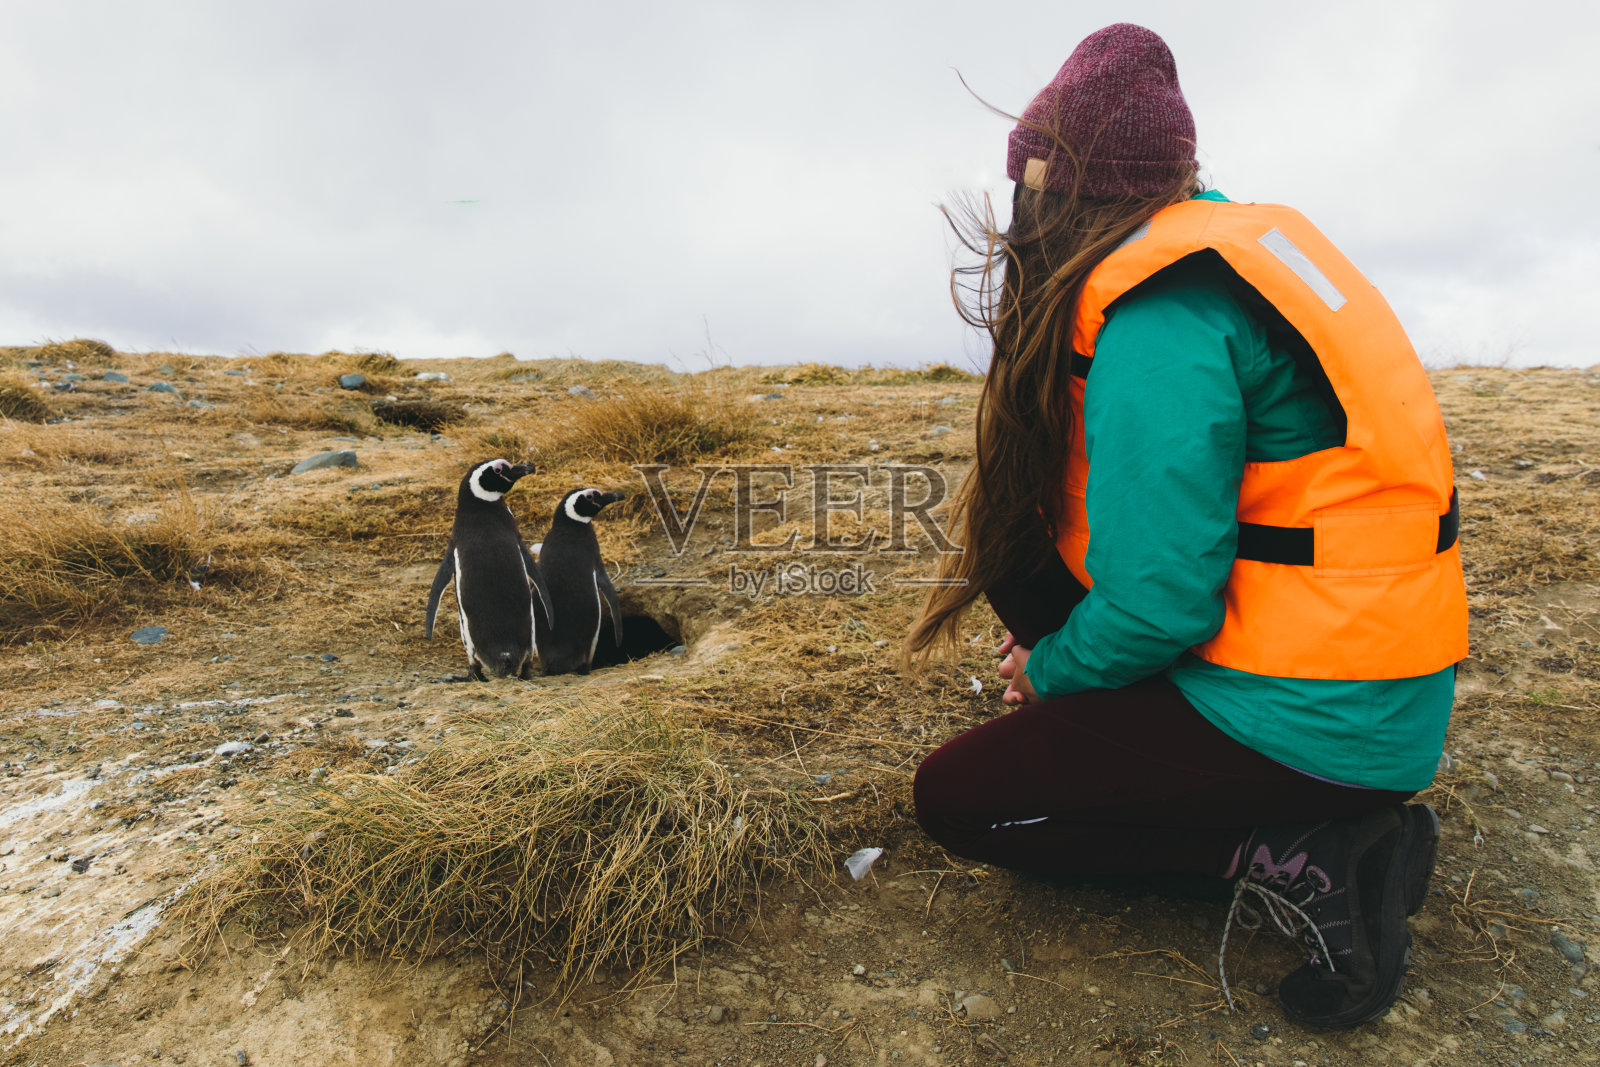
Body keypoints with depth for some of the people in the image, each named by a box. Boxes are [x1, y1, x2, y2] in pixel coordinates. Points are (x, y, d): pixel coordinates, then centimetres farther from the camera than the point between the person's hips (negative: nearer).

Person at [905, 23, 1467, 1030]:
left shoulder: (1155, 324, -23)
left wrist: (1049, 672, -4)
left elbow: (1157, 605, -25)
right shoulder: (1220, 234, 8)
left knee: (956, 800, -1)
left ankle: (1302, 856, -4)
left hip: (1309, 723, -9)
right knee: (1019, 535, 14)